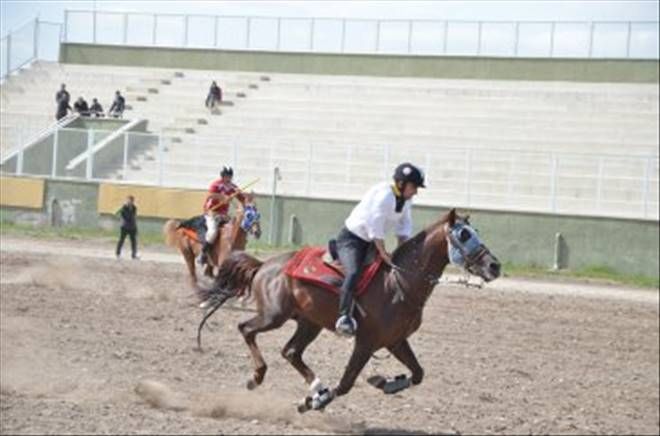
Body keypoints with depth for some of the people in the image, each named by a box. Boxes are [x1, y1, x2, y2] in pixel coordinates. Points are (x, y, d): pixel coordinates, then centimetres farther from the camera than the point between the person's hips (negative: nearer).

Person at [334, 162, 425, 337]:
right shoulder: (384, 195, -24)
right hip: (351, 239, -11)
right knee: (354, 273, -31)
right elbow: (375, 226, -25)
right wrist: (383, 254, -22)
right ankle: (344, 317, -37)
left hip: (370, 243, 11)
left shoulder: (406, 200, 4)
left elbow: (404, 225, 10)